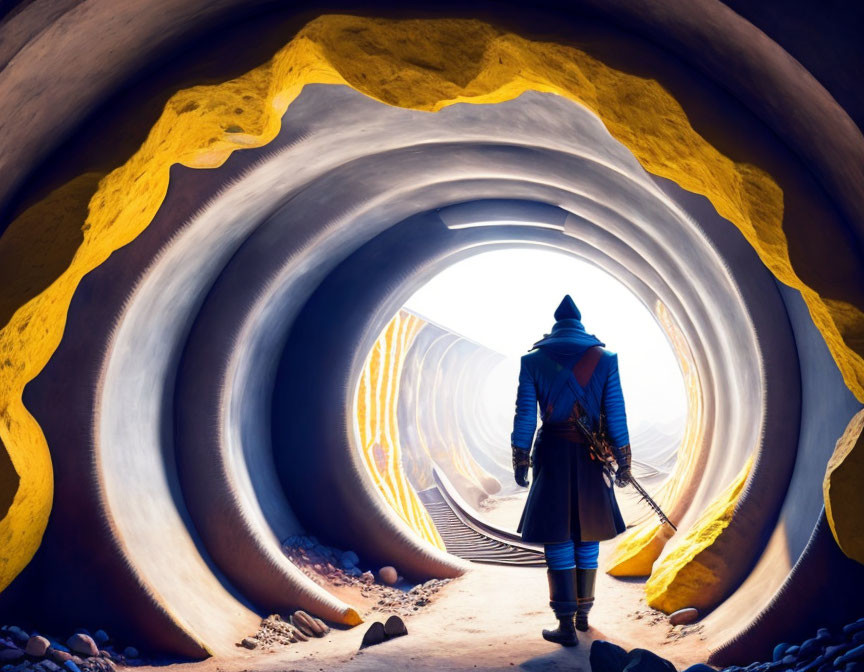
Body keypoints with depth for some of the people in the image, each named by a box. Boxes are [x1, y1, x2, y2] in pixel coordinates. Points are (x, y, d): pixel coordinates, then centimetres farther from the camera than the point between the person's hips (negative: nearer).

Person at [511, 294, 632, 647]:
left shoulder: (533, 360, 1)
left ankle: (566, 625, 1)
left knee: (558, 539, 2)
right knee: (587, 538, 15)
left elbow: (525, 415, -2)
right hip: (592, 458, 1)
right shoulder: (605, 359, 1)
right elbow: (616, 414, -1)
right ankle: (583, 614, 25)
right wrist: (623, 461, 5)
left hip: (552, 458, -1)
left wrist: (520, 461, 4)